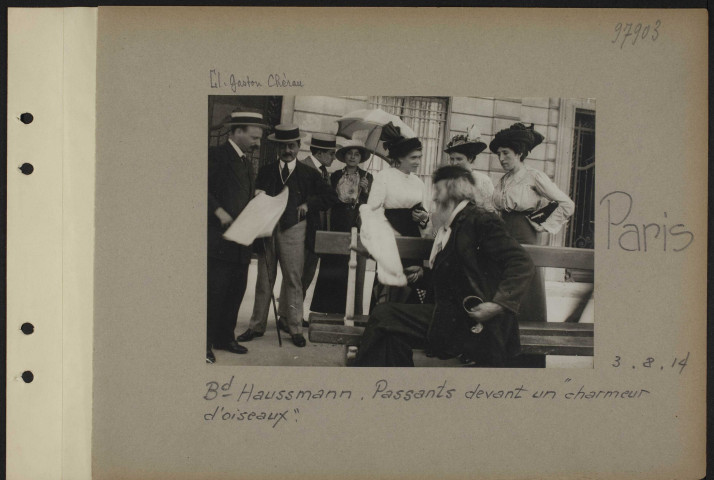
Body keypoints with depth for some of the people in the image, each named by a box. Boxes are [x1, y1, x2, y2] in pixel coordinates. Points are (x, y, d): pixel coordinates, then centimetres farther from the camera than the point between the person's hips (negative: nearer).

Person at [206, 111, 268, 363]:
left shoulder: (246, 163, 20)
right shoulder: (216, 155, -7)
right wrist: (219, 211, -20)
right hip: (219, 240, -9)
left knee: (236, 292, 11)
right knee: (214, 292, -7)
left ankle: (225, 337, 22)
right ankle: (205, 344, -1)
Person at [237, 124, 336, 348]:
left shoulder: (309, 174, 7)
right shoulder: (265, 172, 13)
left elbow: (328, 198, 9)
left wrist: (308, 204, -3)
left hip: (293, 230, -2)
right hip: (267, 228, 2)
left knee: (293, 279, 0)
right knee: (264, 280, 6)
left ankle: (295, 328, 8)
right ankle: (257, 326, 14)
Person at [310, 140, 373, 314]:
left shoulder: (367, 178, 7)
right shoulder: (335, 176, 10)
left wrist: (365, 191, -14)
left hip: (357, 228, -1)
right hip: (338, 227, 1)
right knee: (333, 269, 1)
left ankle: (352, 311, 0)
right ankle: (330, 310, 9)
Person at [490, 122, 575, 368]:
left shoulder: (533, 176, -5)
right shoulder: (502, 181, 13)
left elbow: (567, 204, -6)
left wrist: (543, 226, -5)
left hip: (524, 240, -6)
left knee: (526, 305, -2)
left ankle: (531, 362, 4)